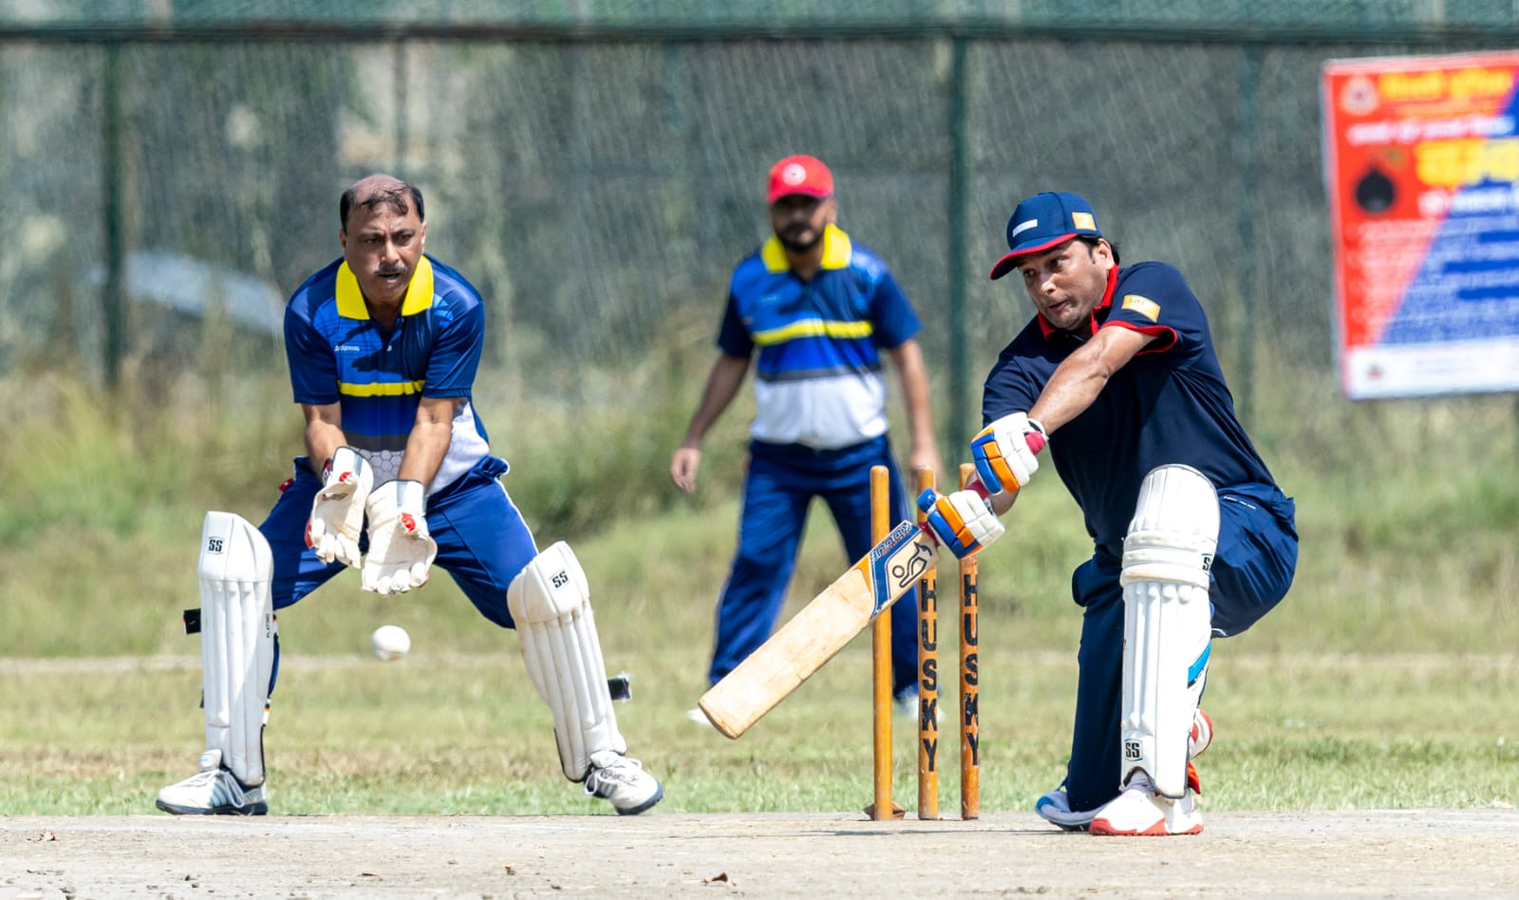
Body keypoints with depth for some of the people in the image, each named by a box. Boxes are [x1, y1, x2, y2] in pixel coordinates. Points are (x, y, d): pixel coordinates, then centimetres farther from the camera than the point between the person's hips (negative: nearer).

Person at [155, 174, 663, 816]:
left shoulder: (456, 306, -18)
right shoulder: (311, 312, -16)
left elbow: (434, 419, -21)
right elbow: (322, 420, -17)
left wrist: (407, 501, -38)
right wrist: (341, 478, -40)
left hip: (448, 480, -1)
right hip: (344, 475, 1)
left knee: (547, 588, -19)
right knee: (234, 568, -19)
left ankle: (598, 757, 2)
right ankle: (234, 775, -9)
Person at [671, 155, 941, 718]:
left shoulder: (865, 274, -6)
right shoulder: (750, 280, -1)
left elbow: (907, 356, -2)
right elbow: (731, 364, 10)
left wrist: (923, 444, -8)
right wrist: (694, 440, 7)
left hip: (859, 454, -1)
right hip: (778, 456, 1)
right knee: (756, 566, -8)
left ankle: (910, 685, 18)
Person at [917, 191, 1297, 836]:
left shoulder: (1153, 288, -9)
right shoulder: (1025, 363, 0)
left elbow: (1096, 363, -31)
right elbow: (998, 477, -18)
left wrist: (1031, 431, -49)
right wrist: (975, 506, -42)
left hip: (1249, 540, -5)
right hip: (1127, 573, 5)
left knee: (1172, 492, -41)